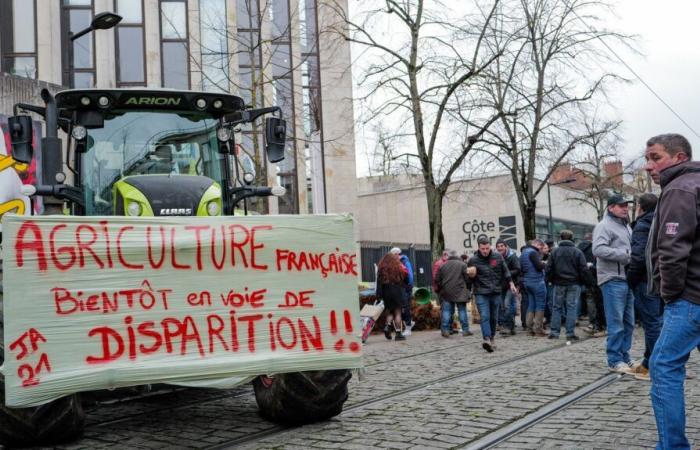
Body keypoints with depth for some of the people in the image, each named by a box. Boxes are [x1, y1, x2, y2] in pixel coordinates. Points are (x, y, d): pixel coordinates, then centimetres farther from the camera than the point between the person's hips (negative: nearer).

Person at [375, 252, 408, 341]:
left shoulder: (381, 268, 3)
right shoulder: (399, 267, -1)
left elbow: (379, 282, -1)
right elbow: (406, 277, 6)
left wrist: (379, 294, -1)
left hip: (386, 293, 2)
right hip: (397, 292, -2)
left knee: (389, 311, 15)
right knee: (397, 312, 1)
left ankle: (388, 326, -9)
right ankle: (398, 333, -1)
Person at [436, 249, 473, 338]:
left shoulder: (443, 266, 6)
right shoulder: (462, 264, -2)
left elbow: (438, 280, 7)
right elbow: (467, 278, -6)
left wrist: (439, 290, 20)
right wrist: (467, 288, 10)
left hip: (446, 293, 2)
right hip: (460, 292, -2)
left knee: (446, 311, 5)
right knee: (462, 311, 5)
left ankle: (445, 330, 1)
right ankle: (465, 330, 6)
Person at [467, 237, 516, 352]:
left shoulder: (498, 256, 3)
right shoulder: (473, 260, -3)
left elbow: (505, 271, 14)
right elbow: (469, 278, 9)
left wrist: (511, 283, 10)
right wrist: (470, 275, -13)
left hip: (496, 292, 3)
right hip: (481, 293, -3)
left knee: (494, 317, 10)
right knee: (485, 316, -14)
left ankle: (492, 338, 24)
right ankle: (486, 339, -22)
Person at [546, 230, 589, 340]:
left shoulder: (554, 252, 0)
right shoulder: (578, 252, -4)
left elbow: (549, 269, 0)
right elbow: (584, 269, -6)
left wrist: (552, 281, 12)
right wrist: (583, 281, 7)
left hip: (559, 284, 1)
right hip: (574, 284, -1)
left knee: (556, 307, 9)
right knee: (572, 307, 1)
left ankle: (554, 332, 6)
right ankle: (570, 333, -1)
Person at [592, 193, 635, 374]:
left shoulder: (626, 226, 21)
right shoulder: (604, 226, -7)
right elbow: (598, 249, -21)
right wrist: (624, 255, -20)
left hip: (627, 279, 9)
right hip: (613, 280, -9)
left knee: (628, 322, 12)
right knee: (616, 323, -6)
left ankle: (625, 357, 21)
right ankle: (615, 360, 0)